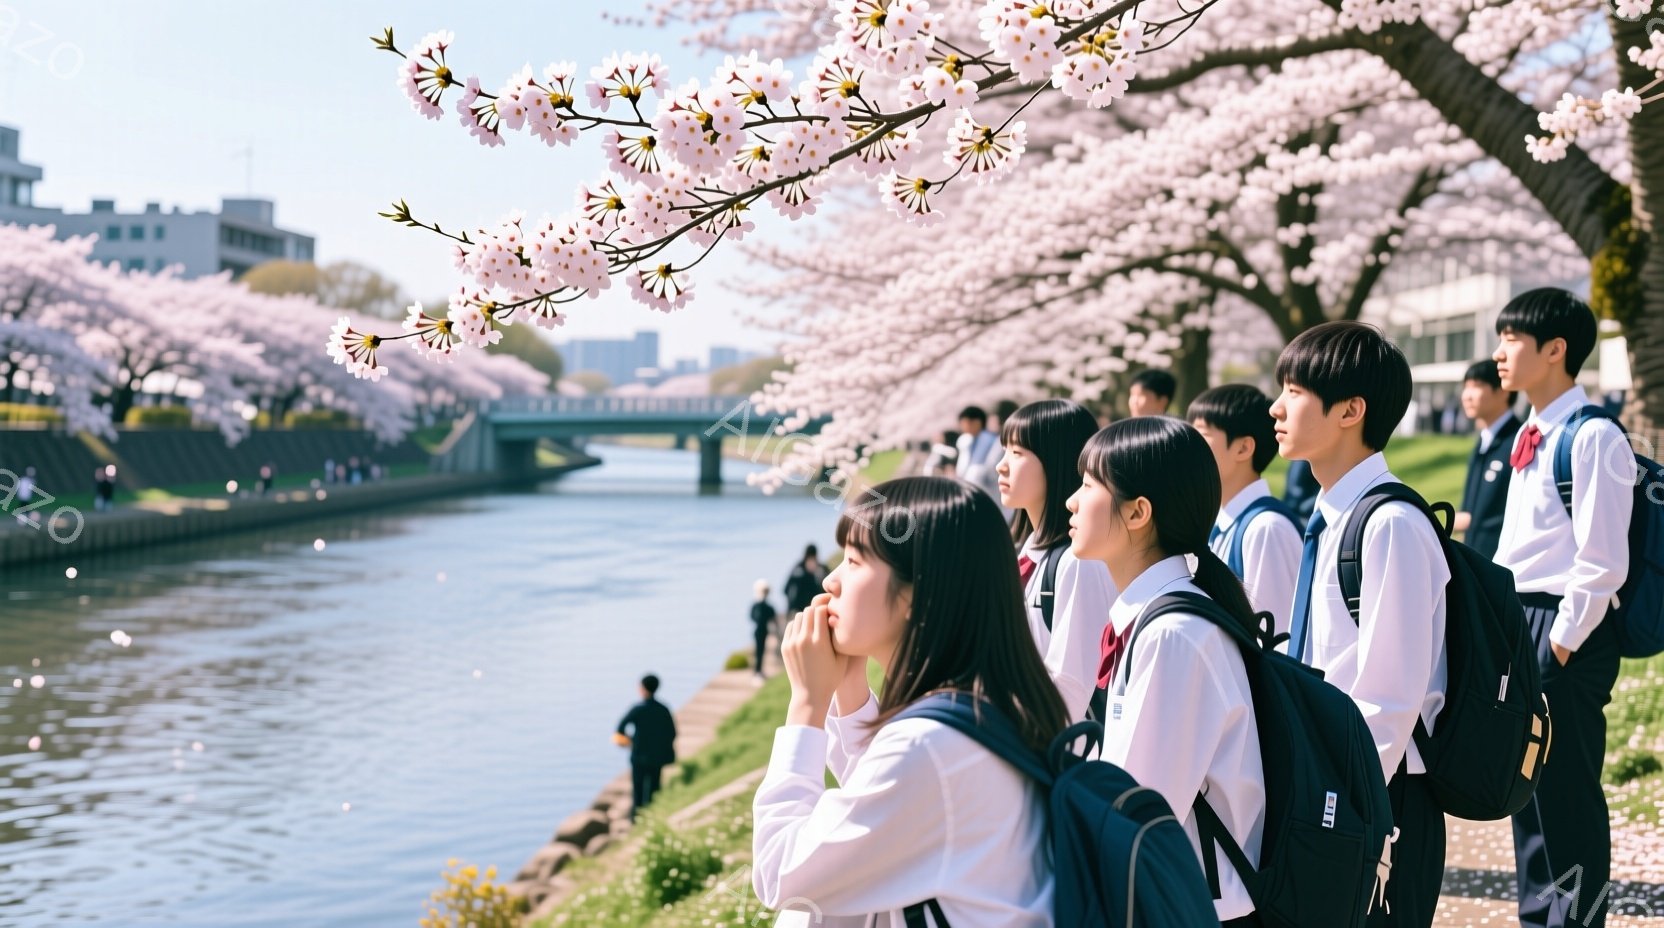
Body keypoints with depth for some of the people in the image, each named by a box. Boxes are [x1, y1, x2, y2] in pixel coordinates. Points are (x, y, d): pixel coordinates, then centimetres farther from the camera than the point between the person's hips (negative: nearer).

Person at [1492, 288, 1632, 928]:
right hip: (1518, 620, 9)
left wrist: (1561, 643, -15)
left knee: (1568, 799, -2)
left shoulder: (1592, 438, -15)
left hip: (1564, 632, -9)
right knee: (1527, 791, 17)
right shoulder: (1531, 436, 12)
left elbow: (1601, 562, -18)